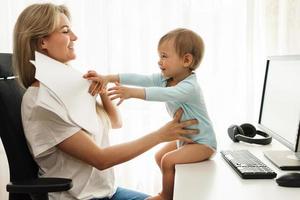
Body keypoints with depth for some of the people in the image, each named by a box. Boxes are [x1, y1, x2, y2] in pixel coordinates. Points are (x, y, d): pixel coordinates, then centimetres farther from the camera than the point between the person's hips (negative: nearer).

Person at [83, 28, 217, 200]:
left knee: (168, 160, -21)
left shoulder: (190, 87, -31)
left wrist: (132, 93, -60)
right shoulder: (165, 78, -5)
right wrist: (108, 78, -29)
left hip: (203, 142, -9)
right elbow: (141, 79, -17)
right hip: (185, 138, 9)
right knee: (159, 156, 20)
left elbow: (164, 94, -49)